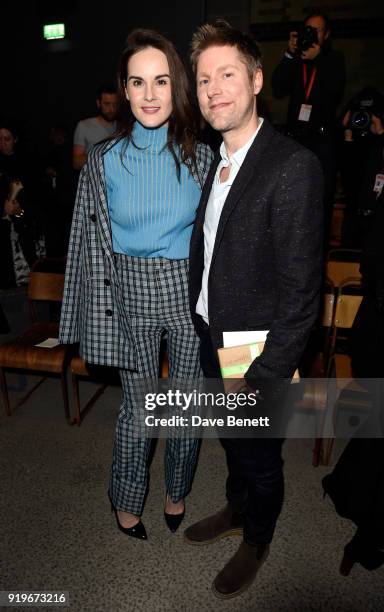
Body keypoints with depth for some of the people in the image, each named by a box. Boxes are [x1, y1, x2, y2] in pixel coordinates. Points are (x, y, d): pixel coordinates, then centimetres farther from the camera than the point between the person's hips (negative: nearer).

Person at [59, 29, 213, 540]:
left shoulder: (201, 157, -2)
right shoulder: (104, 159, -3)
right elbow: (93, 242, 0)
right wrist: (102, 312, -3)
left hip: (191, 292, 1)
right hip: (131, 295, 0)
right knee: (138, 405, 13)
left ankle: (177, 492, 43)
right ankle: (127, 500, 40)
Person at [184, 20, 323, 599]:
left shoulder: (293, 166, -21)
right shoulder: (214, 160, 5)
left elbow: (301, 288, -22)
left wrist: (262, 375, -20)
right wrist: (200, 322, 8)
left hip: (255, 356, -7)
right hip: (210, 338, 7)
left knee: (260, 458, 18)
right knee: (232, 442, 28)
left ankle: (257, 539, 46)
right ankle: (236, 509, 55)